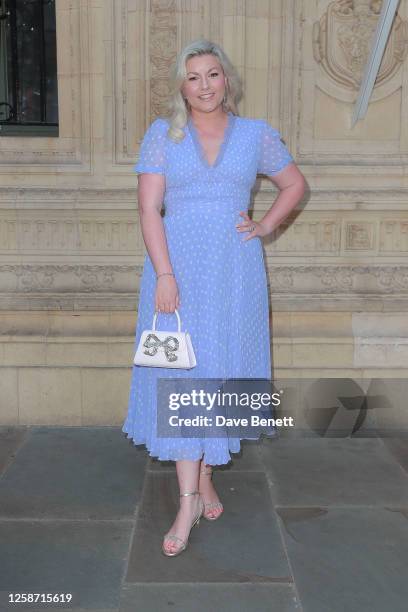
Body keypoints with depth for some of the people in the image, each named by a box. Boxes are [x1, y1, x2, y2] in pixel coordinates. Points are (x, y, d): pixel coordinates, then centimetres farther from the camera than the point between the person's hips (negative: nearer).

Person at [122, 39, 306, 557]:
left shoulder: (256, 134, 8)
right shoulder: (162, 134, 4)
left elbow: (295, 184, 20)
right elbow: (148, 208, -5)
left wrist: (265, 227, 5)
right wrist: (164, 275, -15)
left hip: (235, 270, 1)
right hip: (177, 265, -1)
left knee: (220, 370, 7)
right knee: (181, 373, -4)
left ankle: (203, 475, 25)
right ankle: (190, 500, 2)